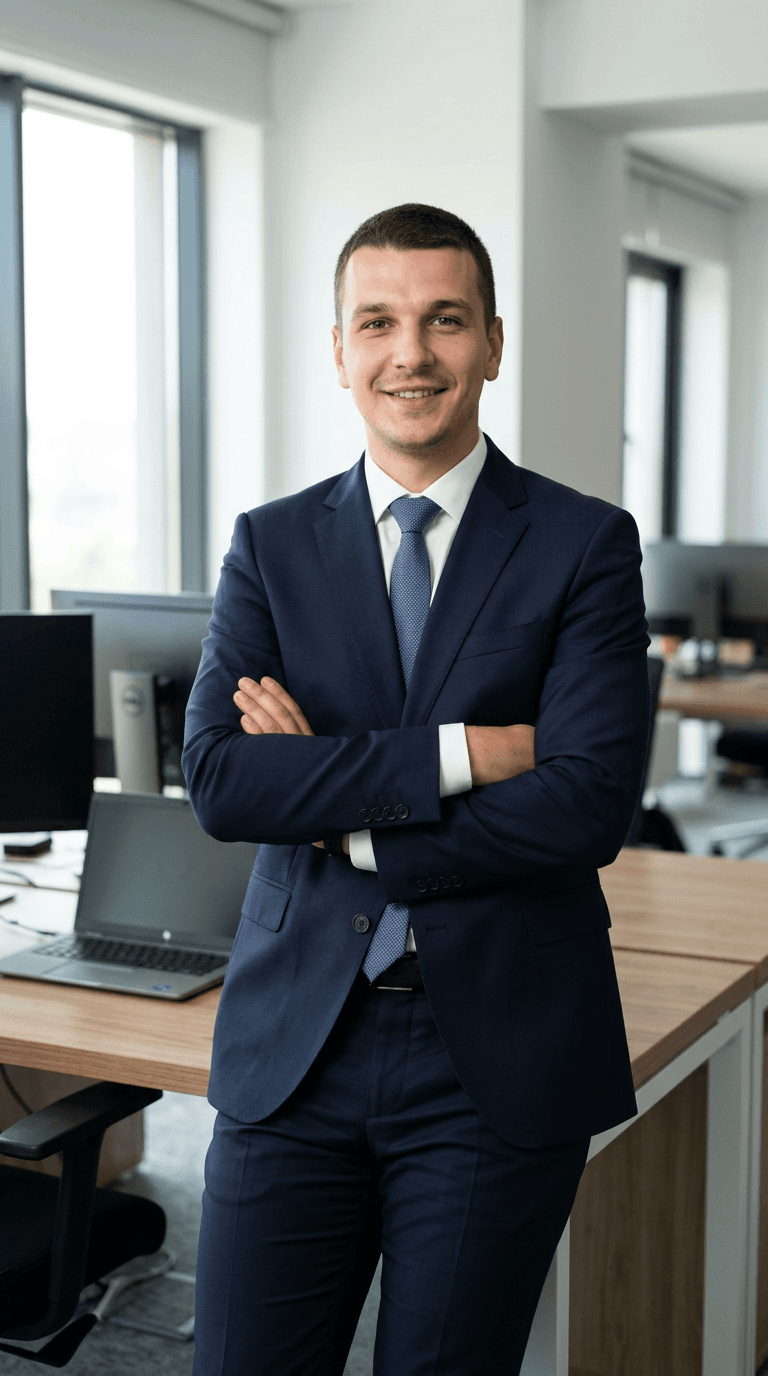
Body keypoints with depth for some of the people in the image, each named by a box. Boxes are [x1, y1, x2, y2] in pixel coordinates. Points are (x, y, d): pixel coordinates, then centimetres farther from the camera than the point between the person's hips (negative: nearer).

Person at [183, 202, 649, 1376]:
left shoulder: (586, 545, -2)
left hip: (500, 1063, -1)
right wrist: (459, 752, -18)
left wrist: (342, 821, -11)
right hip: (295, 1049, 2)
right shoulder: (271, 545, 5)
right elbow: (218, 781, -9)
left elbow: (589, 805, -14)